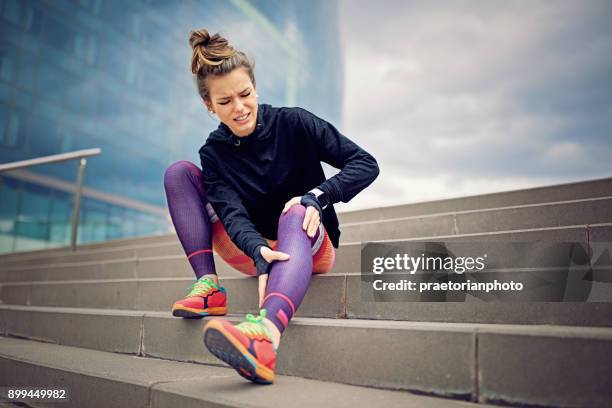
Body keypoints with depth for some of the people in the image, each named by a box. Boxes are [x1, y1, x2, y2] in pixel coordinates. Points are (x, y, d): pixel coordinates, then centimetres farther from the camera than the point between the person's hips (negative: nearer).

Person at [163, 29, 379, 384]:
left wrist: (317, 196, -28)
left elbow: (366, 164, -11)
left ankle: (267, 332, -68)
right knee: (179, 172, -8)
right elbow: (232, 213, -20)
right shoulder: (214, 154, -2)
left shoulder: (292, 123, -8)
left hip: (311, 246, -3)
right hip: (254, 251, 3)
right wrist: (259, 252, -41)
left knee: (295, 213, -41)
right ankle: (208, 286, -20)